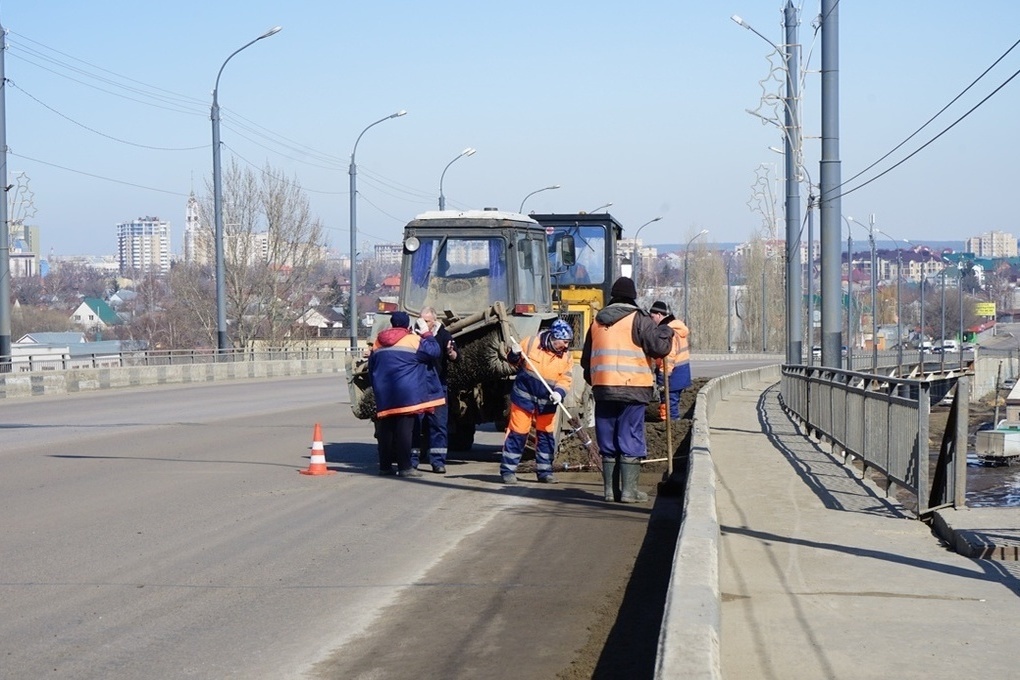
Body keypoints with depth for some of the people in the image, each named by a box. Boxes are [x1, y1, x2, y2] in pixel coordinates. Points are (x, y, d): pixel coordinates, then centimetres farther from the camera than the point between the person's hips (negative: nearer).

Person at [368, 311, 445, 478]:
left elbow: (371, 368, 18)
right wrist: (427, 335, 12)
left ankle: (385, 465, 12)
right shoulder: (414, 340, -5)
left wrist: (376, 389, 26)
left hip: (384, 395, 5)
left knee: (385, 430, 9)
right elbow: (433, 351, -3)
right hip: (405, 394, -5)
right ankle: (404, 467, -7)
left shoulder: (378, 342, 13)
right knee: (404, 429, -6)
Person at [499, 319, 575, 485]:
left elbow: (565, 379, -5)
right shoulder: (531, 343, -9)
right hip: (524, 396, -3)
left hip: (547, 402, 3)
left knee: (547, 434, 8)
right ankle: (508, 470, 4)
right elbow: (514, 361, 3)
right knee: (517, 433, -2)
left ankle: (544, 470, 20)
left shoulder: (566, 356, -1)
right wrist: (514, 354, -19)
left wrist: (559, 392, -23)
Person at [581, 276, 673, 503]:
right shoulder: (638, 319, -4)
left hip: (602, 389, 5)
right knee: (631, 441, -1)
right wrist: (666, 332, 10)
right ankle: (629, 490, -4)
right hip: (632, 389, -5)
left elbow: (586, 359, 21)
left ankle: (611, 489, 12)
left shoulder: (597, 321, 15)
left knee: (608, 442, 11)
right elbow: (659, 347, -10)